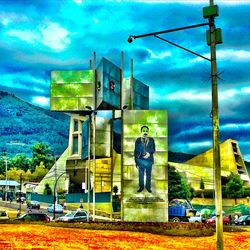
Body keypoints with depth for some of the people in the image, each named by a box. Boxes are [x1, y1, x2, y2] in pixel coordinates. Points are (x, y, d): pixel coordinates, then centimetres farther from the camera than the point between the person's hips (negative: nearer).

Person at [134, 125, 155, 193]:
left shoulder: (151, 140, -1)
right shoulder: (138, 140, -2)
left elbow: (153, 149, 0)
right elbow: (136, 151, 0)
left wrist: (149, 153, -21)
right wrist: (136, 162, -1)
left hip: (149, 160, 1)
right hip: (141, 160, -1)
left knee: (148, 175, 11)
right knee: (141, 175, 9)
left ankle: (148, 187, 25)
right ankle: (141, 187, 23)